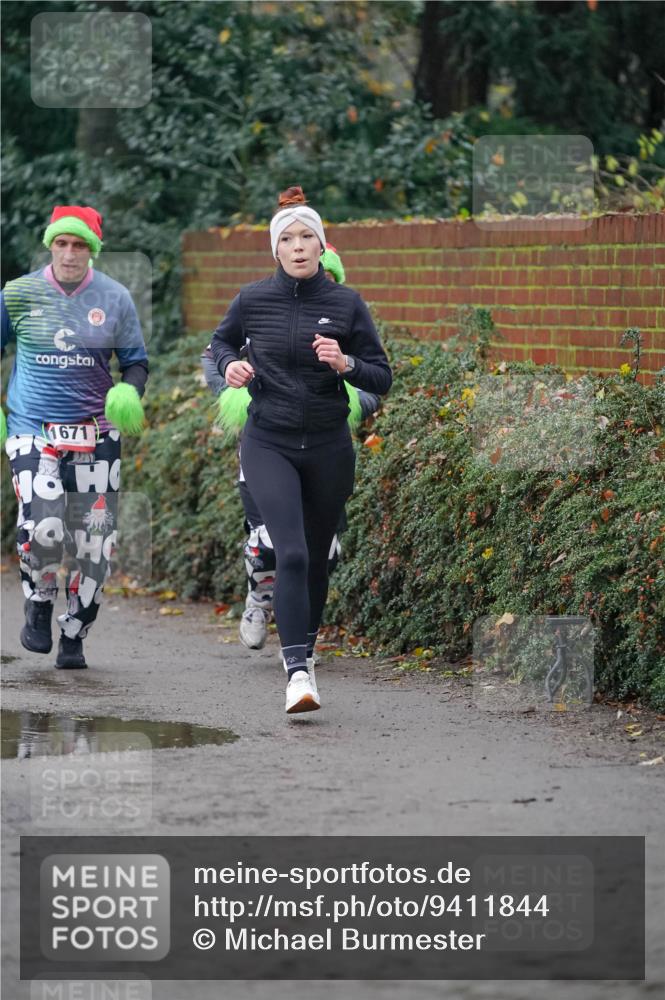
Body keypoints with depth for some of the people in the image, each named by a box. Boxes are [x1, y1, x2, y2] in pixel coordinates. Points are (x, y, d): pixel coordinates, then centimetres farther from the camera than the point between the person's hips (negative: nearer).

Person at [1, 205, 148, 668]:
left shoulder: (115, 298, 2)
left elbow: (136, 360, 12)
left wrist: (130, 393, -10)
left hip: (95, 433, 2)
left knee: (94, 541, 1)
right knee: (42, 527, -20)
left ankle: (74, 636, 18)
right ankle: (38, 604, 9)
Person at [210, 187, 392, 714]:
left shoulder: (347, 304, -3)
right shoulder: (253, 300, -3)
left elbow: (382, 378, 1)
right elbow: (222, 340, 18)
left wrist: (345, 364, -19)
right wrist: (230, 364, -4)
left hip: (328, 446, 2)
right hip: (269, 444, -2)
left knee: (317, 558, 13)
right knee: (292, 553, -19)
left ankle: (304, 645, 39)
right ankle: (298, 673, -25)